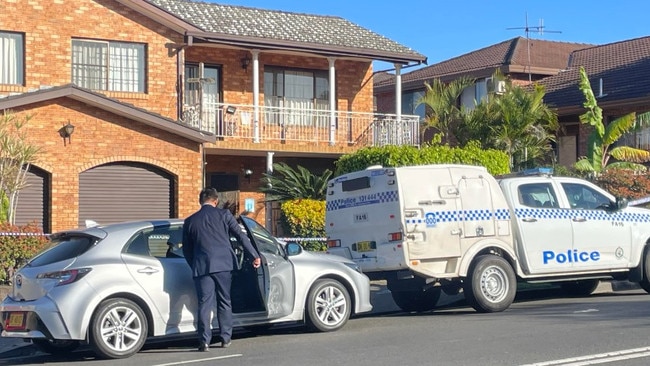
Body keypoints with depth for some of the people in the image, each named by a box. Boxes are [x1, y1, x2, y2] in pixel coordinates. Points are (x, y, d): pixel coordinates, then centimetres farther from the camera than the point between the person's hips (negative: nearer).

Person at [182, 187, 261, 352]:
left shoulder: (190, 221, 9)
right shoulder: (223, 214, 3)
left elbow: (186, 249, 14)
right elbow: (241, 236, 0)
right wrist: (255, 255, 2)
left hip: (201, 266, 0)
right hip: (223, 264, 0)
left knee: (204, 304, 2)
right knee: (224, 302, 11)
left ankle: (204, 341, -4)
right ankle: (226, 338, 15)